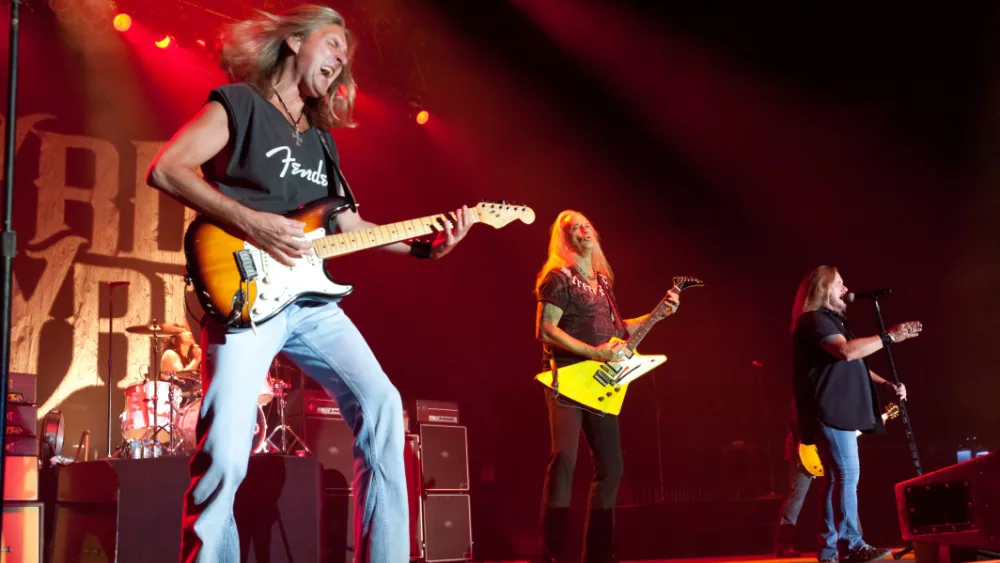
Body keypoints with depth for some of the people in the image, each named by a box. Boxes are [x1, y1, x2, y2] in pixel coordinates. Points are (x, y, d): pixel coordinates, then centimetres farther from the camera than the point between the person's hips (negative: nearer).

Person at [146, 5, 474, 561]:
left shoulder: (323, 140, 24)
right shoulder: (239, 103, 3)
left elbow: (349, 225, 24)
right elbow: (165, 169, -9)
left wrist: (426, 245, 11)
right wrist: (249, 222, -19)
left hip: (310, 301, 6)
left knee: (381, 407, -8)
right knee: (225, 456, -15)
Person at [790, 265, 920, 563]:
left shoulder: (831, 321, 25)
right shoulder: (814, 320, -8)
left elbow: (854, 365, 27)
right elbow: (847, 351, -23)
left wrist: (887, 384, 14)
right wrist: (889, 336, -17)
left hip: (840, 412, 10)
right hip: (831, 412, -10)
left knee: (836, 478, 8)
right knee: (847, 474, -15)